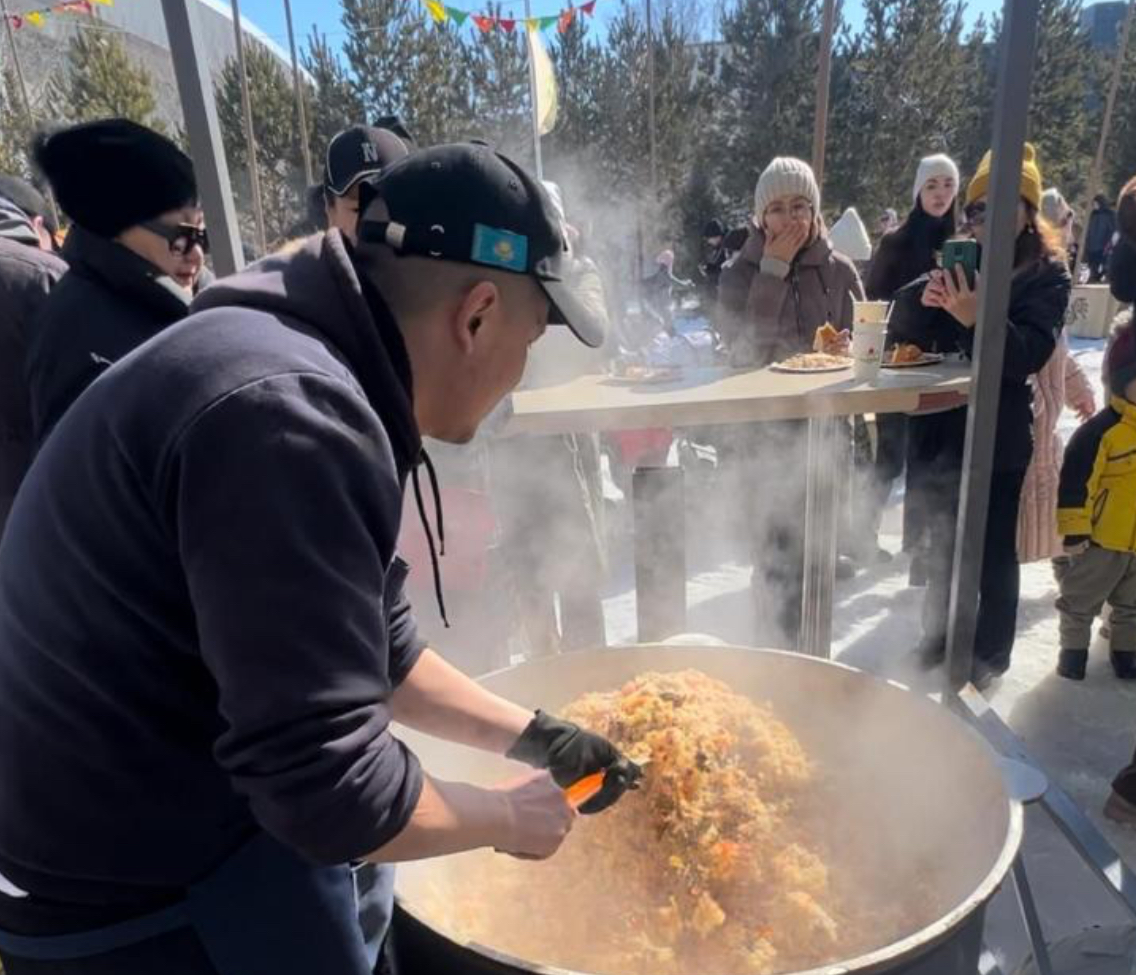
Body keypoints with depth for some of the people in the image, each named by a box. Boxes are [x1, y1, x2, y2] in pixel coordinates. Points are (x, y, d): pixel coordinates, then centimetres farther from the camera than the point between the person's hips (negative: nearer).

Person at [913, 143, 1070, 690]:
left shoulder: (1048, 274, -4)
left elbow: (1029, 355, -18)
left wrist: (977, 319, -33)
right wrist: (926, 303, -13)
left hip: (1000, 434, -4)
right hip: (945, 427, 4)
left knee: (994, 548, 4)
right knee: (942, 538, 14)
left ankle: (990, 654, 22)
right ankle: (940, 636, 32)